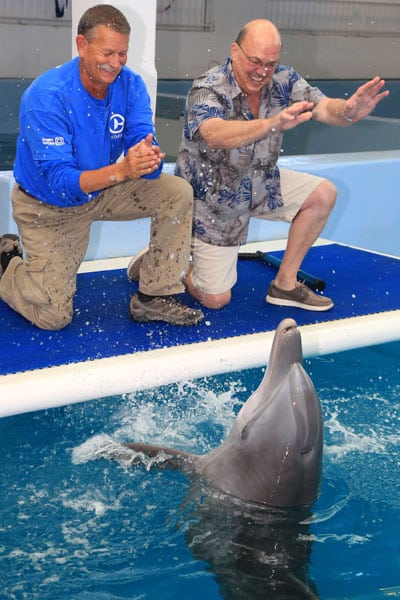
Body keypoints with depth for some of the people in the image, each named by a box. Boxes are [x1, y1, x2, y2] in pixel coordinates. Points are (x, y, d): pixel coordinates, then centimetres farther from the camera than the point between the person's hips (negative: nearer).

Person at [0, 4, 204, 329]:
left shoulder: (130, 85, -14)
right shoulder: (46, 97, -29)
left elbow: (147, 153, -19)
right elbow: (58, 181, -35)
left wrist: (149, 159, -45)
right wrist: (120, 170, -50)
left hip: (104, 190, 5)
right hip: (49, 205, -5)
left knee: (178, 193, -15)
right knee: (53, 316, -7)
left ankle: (152, 298, -5)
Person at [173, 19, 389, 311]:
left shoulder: (283, 80, -10)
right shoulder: (207, 90, -26)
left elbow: (323, 107, -22)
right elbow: (216, 136, -46)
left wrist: (348, 110, -47)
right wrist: (275, 123, -61)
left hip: (261, 184, 6)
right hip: (213, 197, -6)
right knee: (216, 299, -6)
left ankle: (285, 284, 4)